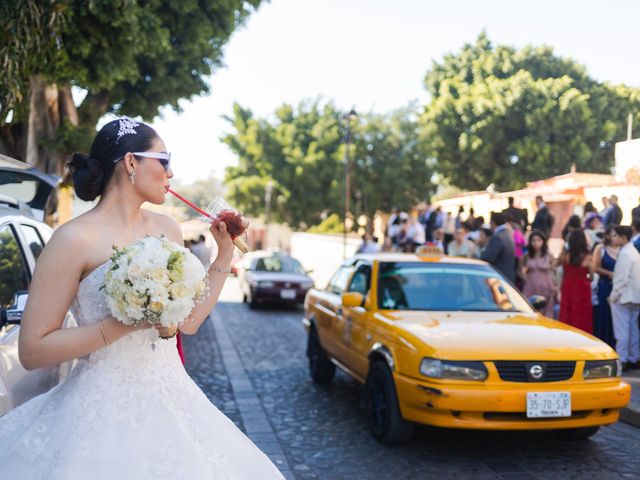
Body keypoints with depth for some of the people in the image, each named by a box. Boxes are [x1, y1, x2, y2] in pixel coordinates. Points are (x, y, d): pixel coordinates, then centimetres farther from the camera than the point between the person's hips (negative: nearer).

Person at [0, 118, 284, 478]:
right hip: (106, 410, -6)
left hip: (172, 399, 6)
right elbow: (32, 350, -13)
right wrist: (127, 321, -21)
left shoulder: (167, 229, 7)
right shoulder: (75, 239, -12)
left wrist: (226, 253, 6)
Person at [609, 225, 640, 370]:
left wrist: (613, 296, -12)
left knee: (622, 330, -4)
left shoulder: (625, 254, -17)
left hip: (623, 298, -10)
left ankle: (622, 360, -1)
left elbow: (622, 279, -21)